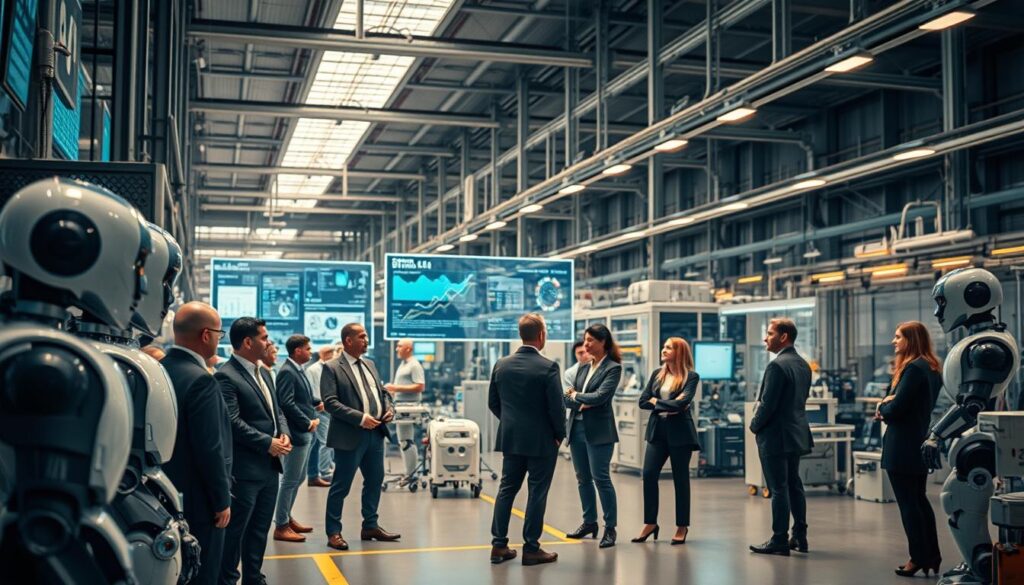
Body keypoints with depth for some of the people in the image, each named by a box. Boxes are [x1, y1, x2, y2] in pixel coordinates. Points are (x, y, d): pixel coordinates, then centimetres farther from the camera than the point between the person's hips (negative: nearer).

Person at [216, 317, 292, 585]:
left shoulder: (263, 372, 13)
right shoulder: (226, 376, -15)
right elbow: (232, 422, -21)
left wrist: (284, 434, -2)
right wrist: (268, 443, -17)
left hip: (270, 465, 9)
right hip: (244, 469, -8)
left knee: (260, 528, 17)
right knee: (235, 530, 3)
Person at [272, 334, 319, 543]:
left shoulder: (298, 371, 14)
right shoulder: (287, 372, -16)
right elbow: (287, 403, -23)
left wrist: (315, 417, 6)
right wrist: (308, 423, -16)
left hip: (305, 433, 10)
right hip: (296, 434, -10)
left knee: (298, 479, 16)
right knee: (290, 480, -4)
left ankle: (287, 518, 26)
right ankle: (281, 526, 2)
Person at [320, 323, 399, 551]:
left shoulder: (370, 365, 15)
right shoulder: (332, 368, -8)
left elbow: (382, 392, 21)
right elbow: (330, 402, -16)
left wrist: (390, 408, 0)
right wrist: (360, 417, -21)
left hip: (376, 433, 7)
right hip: (350, 436, -7)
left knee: (375, 481, 15)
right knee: (341, 486, 1)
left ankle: (370, 526, 29)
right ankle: (333, 532, 12)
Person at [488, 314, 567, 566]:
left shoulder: (501, 365, 0)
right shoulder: (548, 367, -16)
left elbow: (493, 402, 7)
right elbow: (556, 407, -15)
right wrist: (560, 435, 0)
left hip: (510, 439, 5)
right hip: (541, 441, -5)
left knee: (506, 489, 13)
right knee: (537, 493, 3)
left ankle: (499, 545, 14)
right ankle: (531, 549, 8)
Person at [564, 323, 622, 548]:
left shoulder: (613, 368, -6)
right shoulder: (583, 368, 14)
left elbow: (600, 396, -17)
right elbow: (568, 398, 11)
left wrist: (576, 396, -3)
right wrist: (581, 402, -10)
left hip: (598, 430, -7)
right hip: (577, 428, 7)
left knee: (601, 478, -7)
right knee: (583, 478, 12)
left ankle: (610, 528, 2)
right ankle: (589, 522, 23)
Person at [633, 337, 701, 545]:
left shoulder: (691, 377, -5)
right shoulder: (657, 374, 11)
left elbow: (682, 402, -19)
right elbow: (643, 401, 4)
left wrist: (657, 402, -8)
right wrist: (669, 404, -9)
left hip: (680, 432, -5)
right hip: (657, 431, 5)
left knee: (680, 479, 4)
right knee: (649, 475, -2)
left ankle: (682, 526, 16)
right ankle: (650, 523, 10)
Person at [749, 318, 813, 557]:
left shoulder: (777, 365, -19)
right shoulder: (803, 364, 10)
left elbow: (768, 403, -21)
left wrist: (755, 425, -4)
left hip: (776, 436, -9)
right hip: (796, 433, 9)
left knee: (779, 489, -3)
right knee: (794, 485, 16)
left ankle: (779, 541, 3)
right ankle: (799, 537, 22)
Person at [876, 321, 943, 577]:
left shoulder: (913, 368, -19)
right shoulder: (931, 368, 12)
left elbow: (894, 409, -22)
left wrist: (882, 407, 0)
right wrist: (887, 407, -2)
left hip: (903, 448, -10)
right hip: (920, 443, 10)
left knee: (908, 503, -1)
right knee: (920, 500, 16)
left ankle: (919, 558, 4)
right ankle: (932, 556, 21)